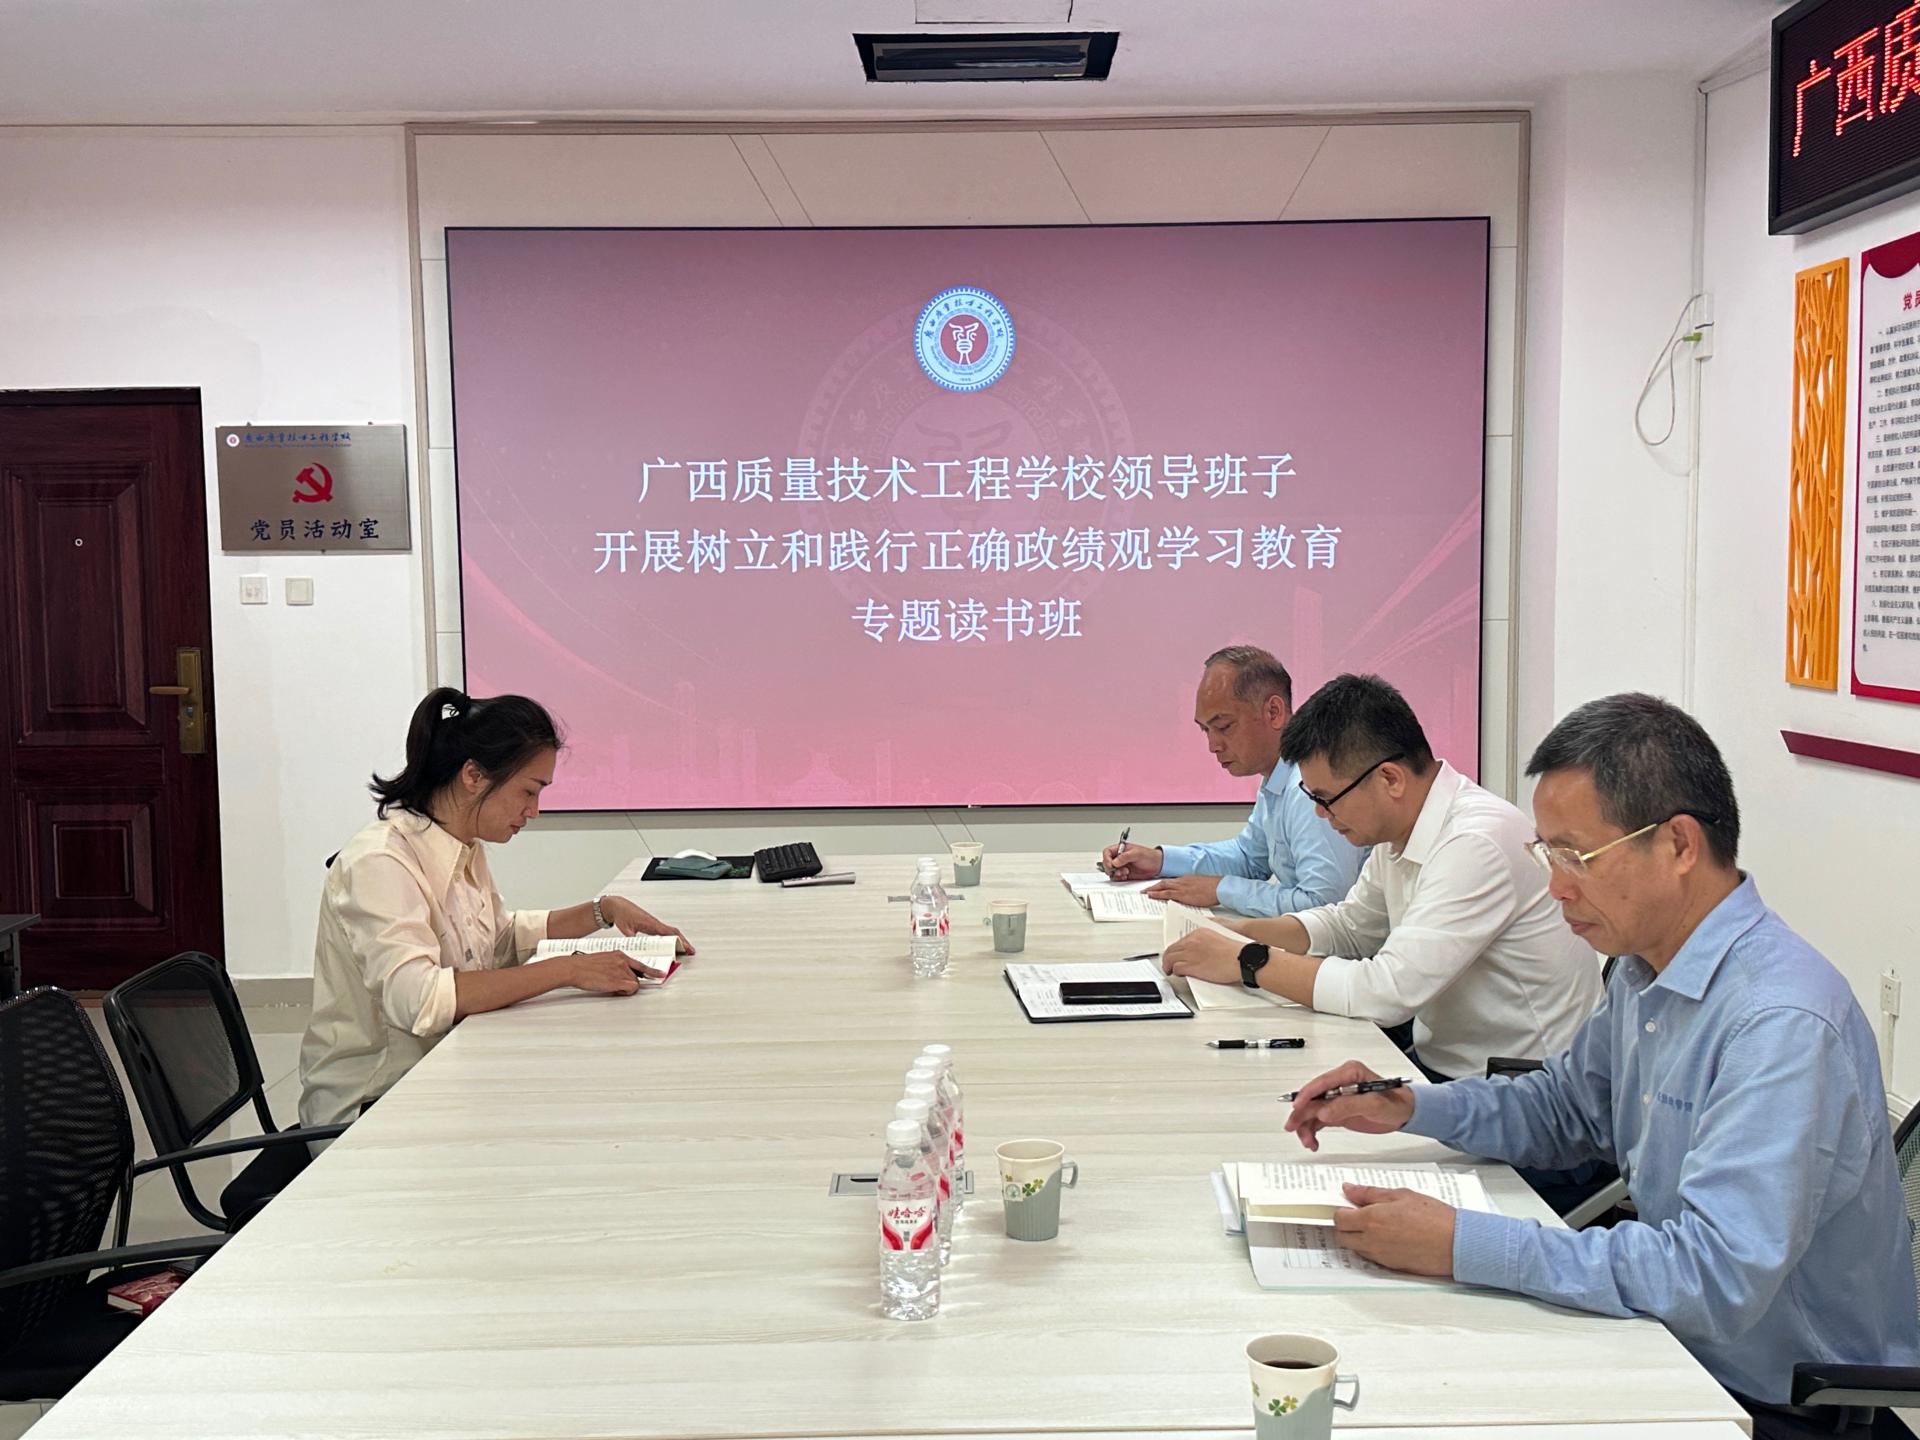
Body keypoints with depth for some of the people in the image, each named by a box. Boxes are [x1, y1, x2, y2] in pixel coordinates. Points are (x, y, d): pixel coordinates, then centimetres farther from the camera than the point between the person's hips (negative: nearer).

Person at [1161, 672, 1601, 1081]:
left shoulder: (1477, 844, -24)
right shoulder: (1399, 830, 3)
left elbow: (1390, 990, -29)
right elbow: (1349, 924, 20)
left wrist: (1247, 962, -19)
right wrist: (1235, 933, 4)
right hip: (1437, 1061, 8)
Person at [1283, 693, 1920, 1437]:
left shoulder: (1781, 1021, -28)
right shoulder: (1645, 970, 2)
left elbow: (1719, 1276, -33)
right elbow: (1567, 1107, 19)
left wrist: (1462, 1245, -30)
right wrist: (1411, 1108, 2)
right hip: (1679, 1352, 8)